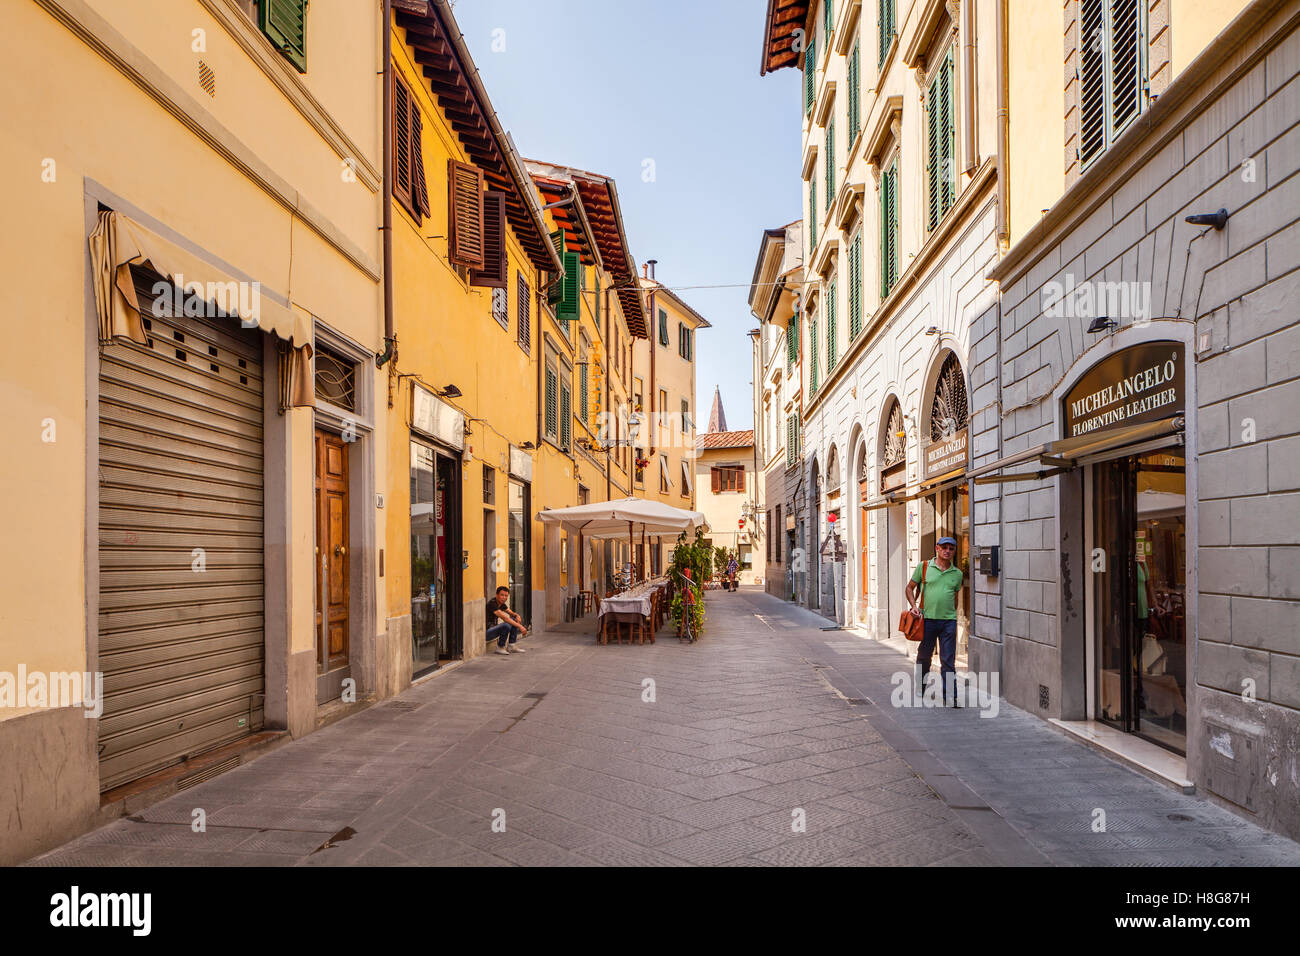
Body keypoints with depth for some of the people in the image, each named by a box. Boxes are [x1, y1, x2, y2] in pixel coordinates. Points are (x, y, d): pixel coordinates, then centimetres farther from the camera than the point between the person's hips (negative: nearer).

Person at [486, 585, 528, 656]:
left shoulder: (502, 604, 6)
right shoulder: (492, 604, -22)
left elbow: (511, 613, 15)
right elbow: (504, 618, -30)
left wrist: (517, 616, -10)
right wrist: (520, 626, -30)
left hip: (493, 628, 9)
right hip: (486, 632, -9)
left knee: (514, 620, 3)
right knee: (506, 625, -32)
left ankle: (512, 646, 1)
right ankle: (500, 647, -11)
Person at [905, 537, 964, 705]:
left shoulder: (957, 573, 8)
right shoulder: (924, 567, 1)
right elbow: (910, 588, 8)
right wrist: (914, 606, -5)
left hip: (949, 621, 1)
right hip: (927, 618, -1)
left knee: (948, 661, -2)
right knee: (924, 657, 11)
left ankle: (950, 698, 1)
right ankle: (918, 692, 28)